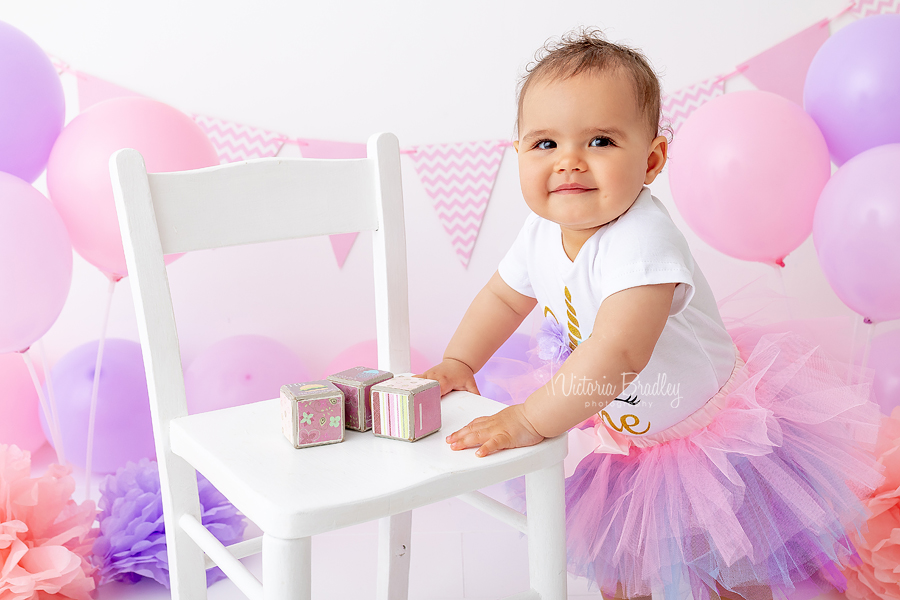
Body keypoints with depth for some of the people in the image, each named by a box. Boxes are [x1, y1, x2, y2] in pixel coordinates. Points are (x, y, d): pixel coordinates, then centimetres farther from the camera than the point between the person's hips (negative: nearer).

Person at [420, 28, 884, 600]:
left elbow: (618, 354, -47)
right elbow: (504, 297, 6)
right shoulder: (542, 232, -12)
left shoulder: (642, 241, -38)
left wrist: (529, 420, -44)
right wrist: (458, 362, -4)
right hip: (626, 430, 7)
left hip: (719, 437, -7)